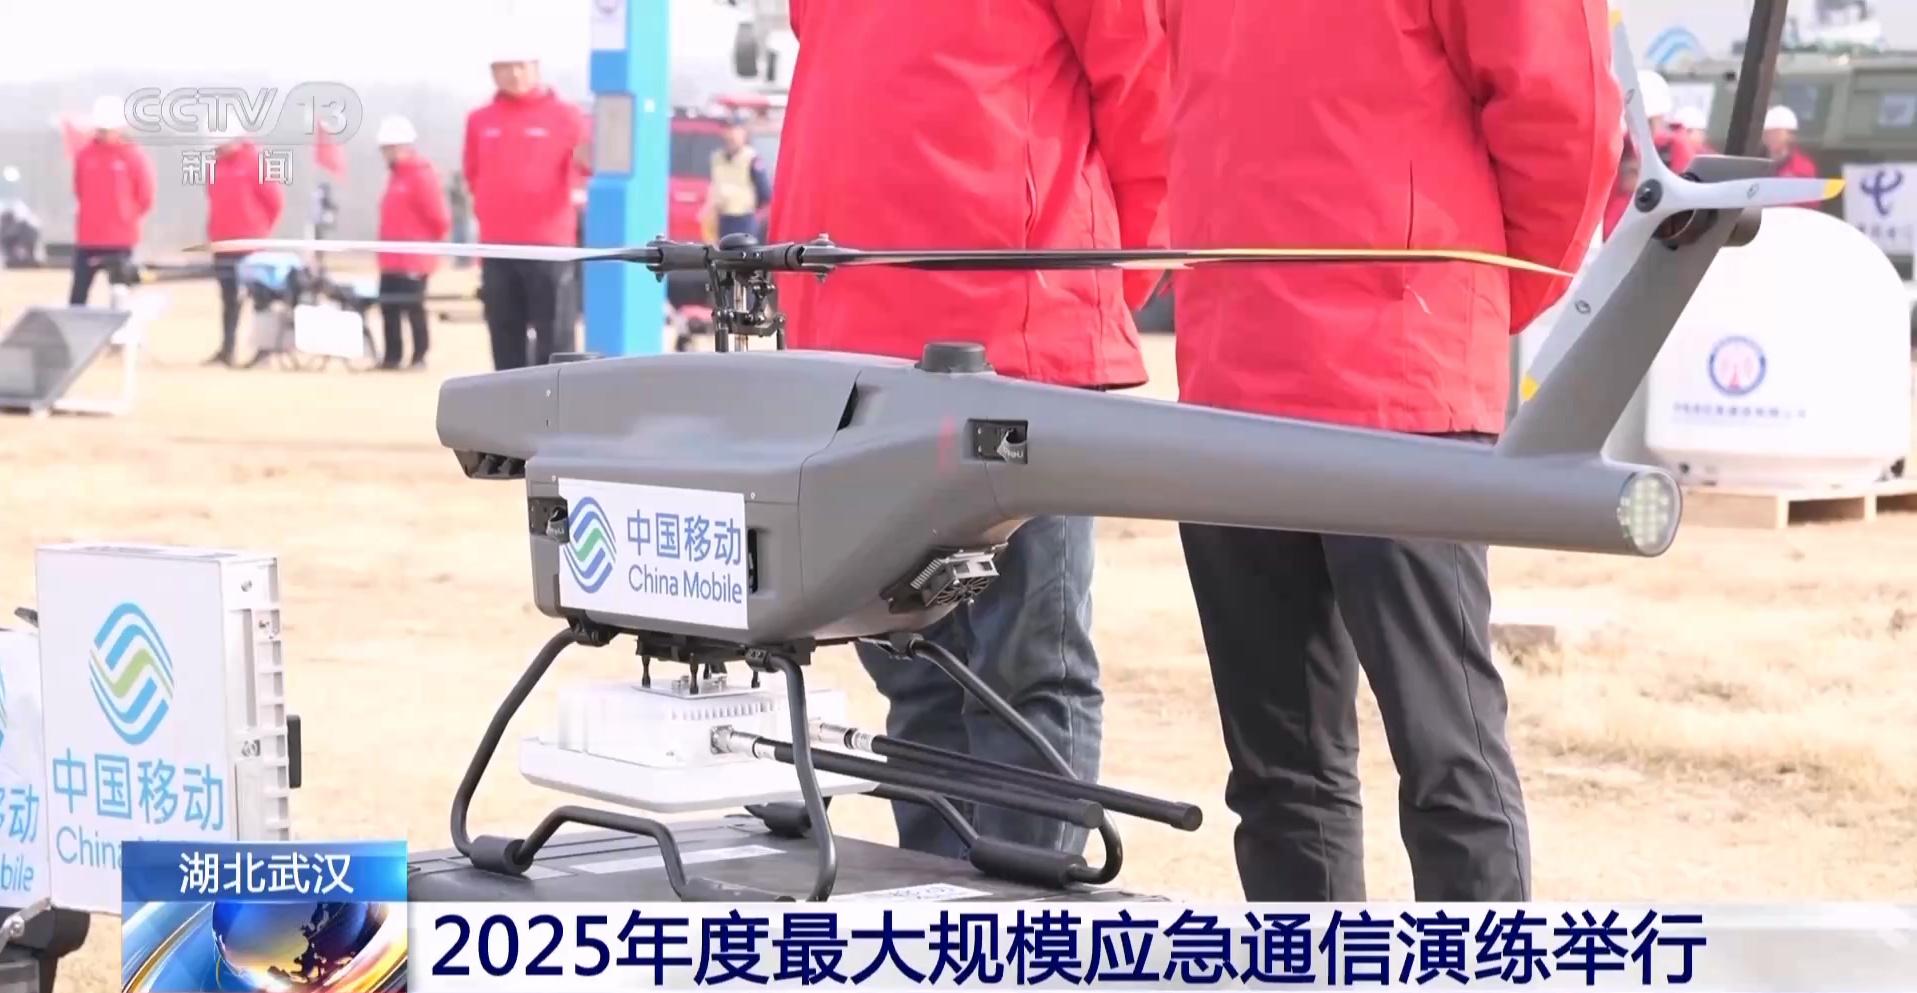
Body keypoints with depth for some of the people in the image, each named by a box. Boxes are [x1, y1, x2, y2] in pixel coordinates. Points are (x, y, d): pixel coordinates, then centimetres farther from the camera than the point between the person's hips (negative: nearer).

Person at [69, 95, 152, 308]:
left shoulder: (134, 156, -7)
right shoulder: (84, 154, 3)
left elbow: (145, 198, -1)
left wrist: (123, 216, 4)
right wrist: (95, 213, 10)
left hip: (120, 240, -3)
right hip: (87, 238, 3)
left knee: (120, 295, -2)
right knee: (78, 297, 3)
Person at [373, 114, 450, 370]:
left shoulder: (422, 175, -14)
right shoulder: (396, 175, 16)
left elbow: (437, 214, -16)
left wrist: (434, 241, -4)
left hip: (414, 259, -9)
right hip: (392, 258, 9)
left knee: (413, 307, -5)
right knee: (389, 307, 9)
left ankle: (419, 357, 1)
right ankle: (392, 356, 15)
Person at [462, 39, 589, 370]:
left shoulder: (564, 115, 0)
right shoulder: (479, 120, 11)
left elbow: (587, 159, -8)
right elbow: (473, 173, 18)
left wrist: (588, 160, -30)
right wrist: (490, 207, 7)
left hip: (548, 244, -4)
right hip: (497, 245, 4)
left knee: (554, 335, -6)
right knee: (505, 336, 9)